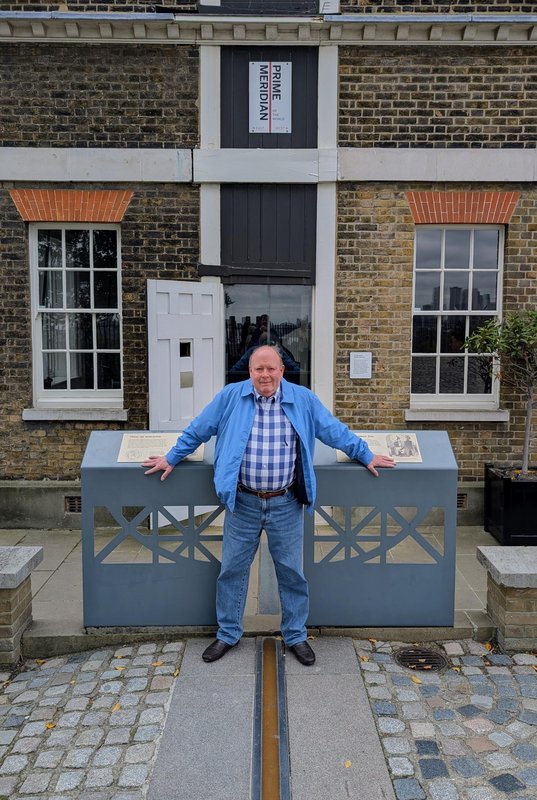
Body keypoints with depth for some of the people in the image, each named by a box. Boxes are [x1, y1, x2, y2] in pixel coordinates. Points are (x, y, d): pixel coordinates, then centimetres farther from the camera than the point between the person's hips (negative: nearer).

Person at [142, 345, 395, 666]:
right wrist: (171, 459, 11)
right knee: (232, 570, 10)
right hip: (243, 503, 0)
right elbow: (197, 431, 7)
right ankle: (228, 634, 29)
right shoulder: (230, 397, -1)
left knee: (292, 572, 11)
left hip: (286, 504, 0)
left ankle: (296, 636, 30)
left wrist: (366, 456, 10)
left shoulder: (303, 399, 0)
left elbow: (336, 431, 8)